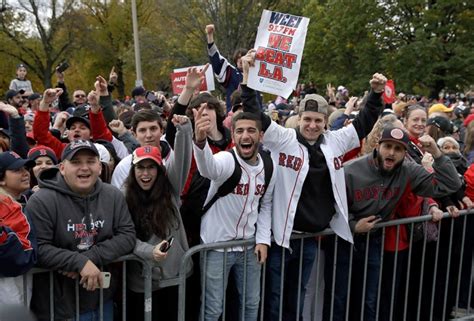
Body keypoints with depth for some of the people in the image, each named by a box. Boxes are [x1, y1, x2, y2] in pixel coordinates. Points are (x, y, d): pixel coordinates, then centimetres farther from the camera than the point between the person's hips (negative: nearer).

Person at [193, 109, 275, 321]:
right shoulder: (226, 160, -21)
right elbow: (208, 168, -46)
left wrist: (263, 239, -1)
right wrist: (200, 141, -67)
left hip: (249, 245, 5)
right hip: (217, 245, -5)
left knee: (251, 303, 19)